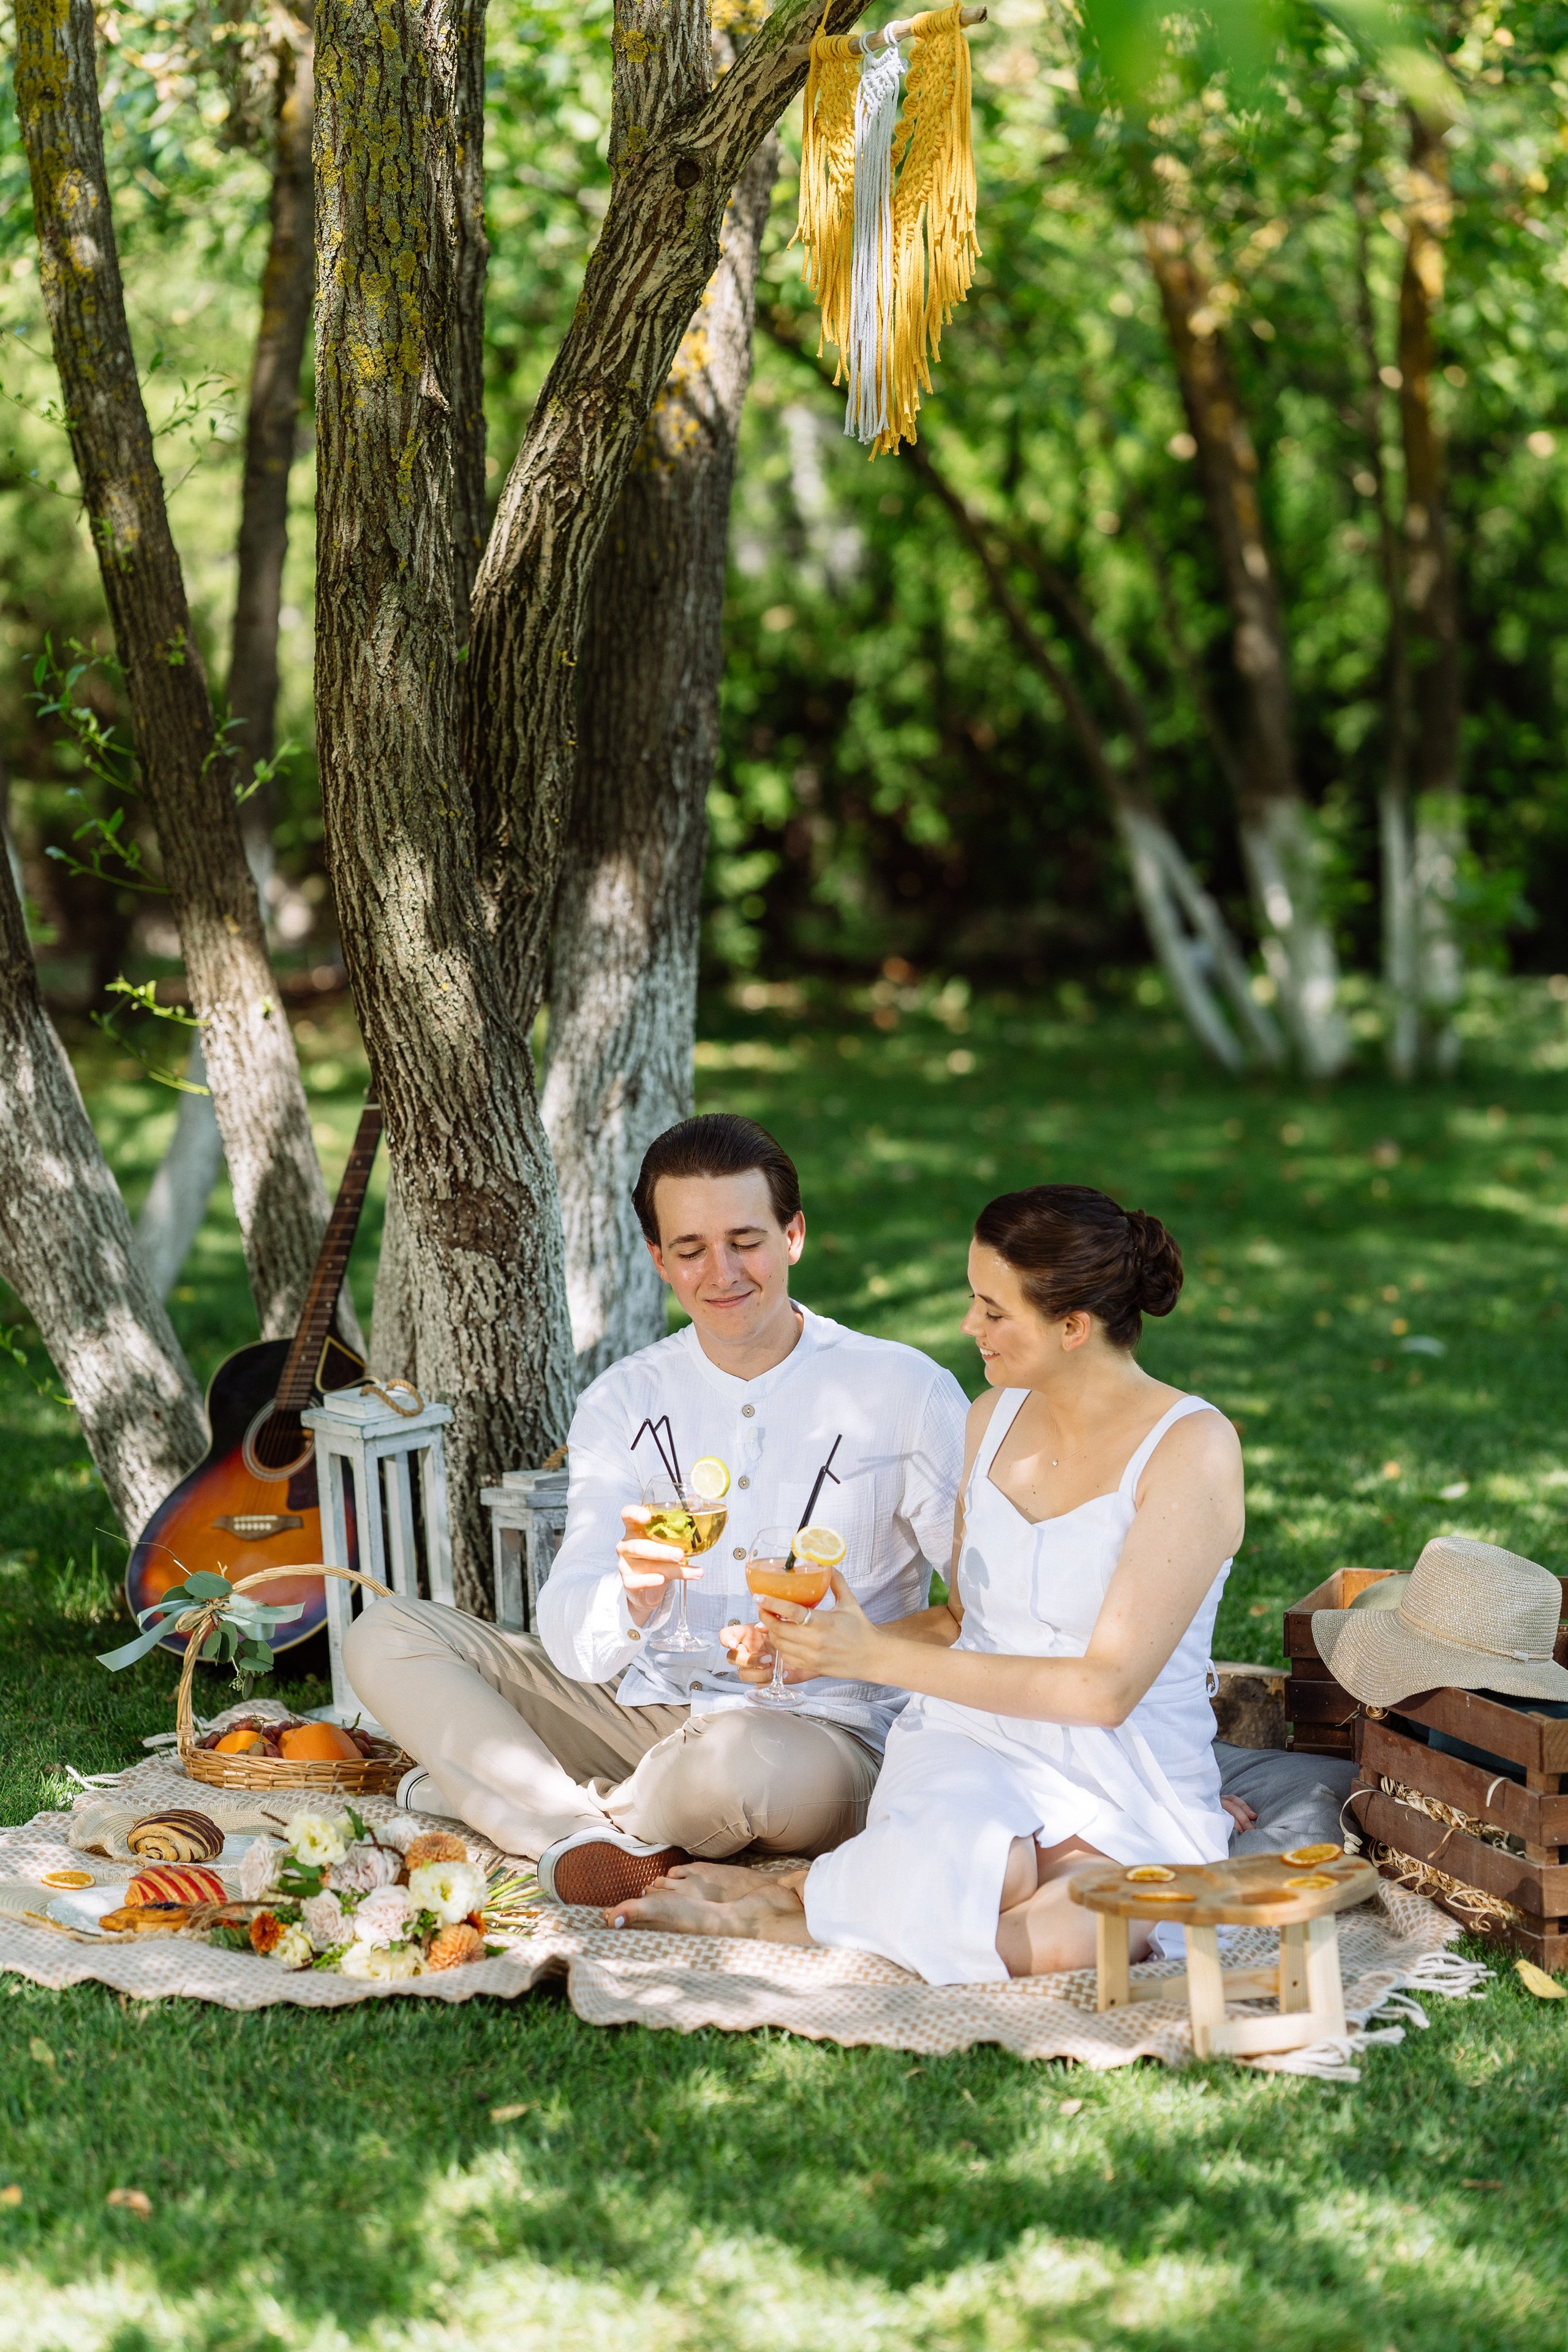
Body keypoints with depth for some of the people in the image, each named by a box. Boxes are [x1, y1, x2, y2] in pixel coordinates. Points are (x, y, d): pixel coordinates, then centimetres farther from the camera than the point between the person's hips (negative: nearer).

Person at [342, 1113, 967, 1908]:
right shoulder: (625, 1401, 5)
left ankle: (487, 1791, -9)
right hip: (643, 1707, 5)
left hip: (821, 1731, -4)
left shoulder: (904, 1391, -5)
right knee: (384, 1636, -6)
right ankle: (580, 1833, -24)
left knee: (733, 1760, -40)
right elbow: (572, 1645, -6)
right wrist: (634, 1597, -30)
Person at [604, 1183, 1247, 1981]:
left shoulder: (1190, 1446, -10)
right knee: (965, 1870, -39)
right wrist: (825, 1649, 2)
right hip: (971, 1742, 2)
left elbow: (1106, 1688, -16)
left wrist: (881, 1656, -17)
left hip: (1125, 1783, -2)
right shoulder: (992, 1420, 9)